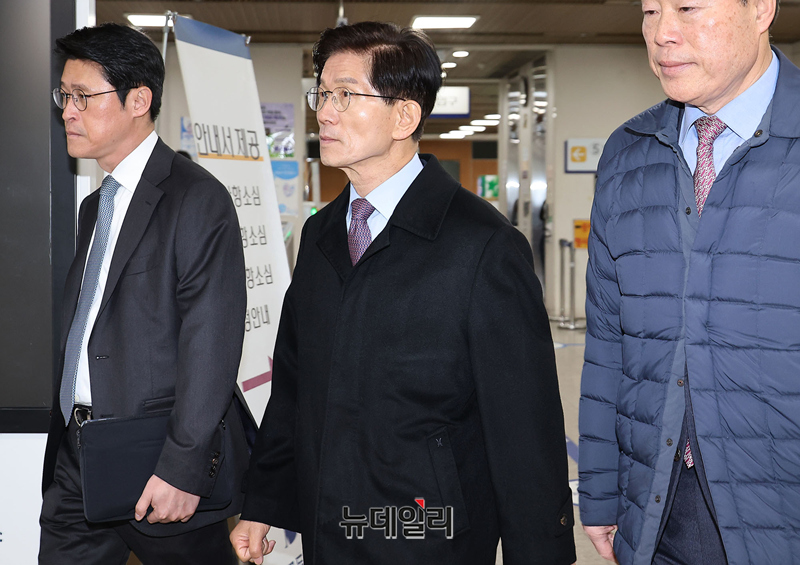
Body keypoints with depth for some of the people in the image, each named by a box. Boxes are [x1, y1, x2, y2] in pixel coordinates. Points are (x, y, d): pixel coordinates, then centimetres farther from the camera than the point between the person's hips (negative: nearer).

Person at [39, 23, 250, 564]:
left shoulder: (198, 200, -12)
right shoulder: (96, 206, 16)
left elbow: (211, 346, -18)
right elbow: (79, 337, 16)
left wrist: (183, 467, -21)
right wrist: (63, 446, 14)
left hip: (155, 465, -7)